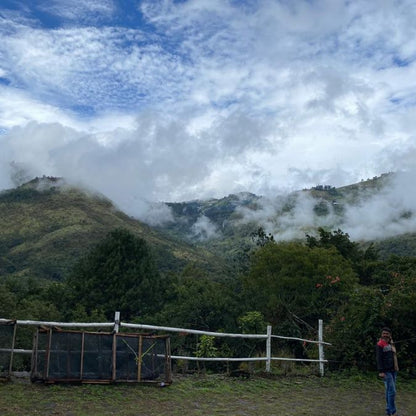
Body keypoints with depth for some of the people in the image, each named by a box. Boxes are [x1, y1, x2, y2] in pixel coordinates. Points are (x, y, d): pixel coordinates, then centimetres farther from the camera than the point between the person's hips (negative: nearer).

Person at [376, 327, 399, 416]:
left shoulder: (391, 343, 14)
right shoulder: (380, 344, -10)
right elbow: (379, 359, -14)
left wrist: (396, 368, 18)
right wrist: (381, 371, -19)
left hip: (393, 370, 7)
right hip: (386, 371, -7)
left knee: (389, 390, 12)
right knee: (392, 391, -10)